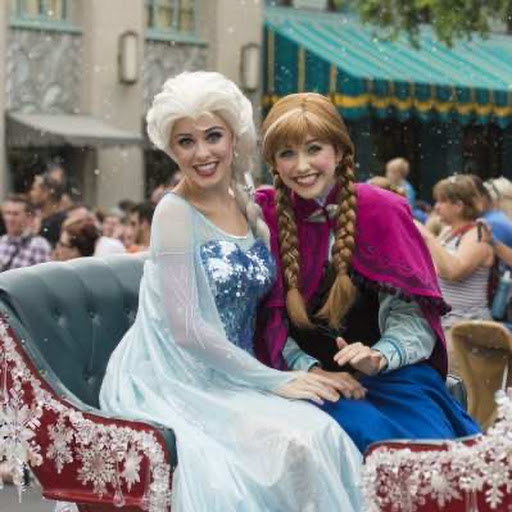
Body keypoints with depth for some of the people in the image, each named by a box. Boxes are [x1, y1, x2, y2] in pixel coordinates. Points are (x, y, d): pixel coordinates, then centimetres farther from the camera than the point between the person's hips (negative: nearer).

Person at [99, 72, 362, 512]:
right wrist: (276, 381, -15)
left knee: (322, 433, -24)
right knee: (294, 440, -30)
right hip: (178, 384, -6)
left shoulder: (251, 212, 11)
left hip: (235, 375, 6)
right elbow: (185, 328, -16)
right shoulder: (175, 213, -9)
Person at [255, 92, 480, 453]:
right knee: (367, 434, -30)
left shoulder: (381, 210, -1)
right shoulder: (265, 215, 2)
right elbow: (268, 315, 2)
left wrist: (380, 356, -20)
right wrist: (307, 368, -13)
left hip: (392, 375, 0)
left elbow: (411, 312, -2)